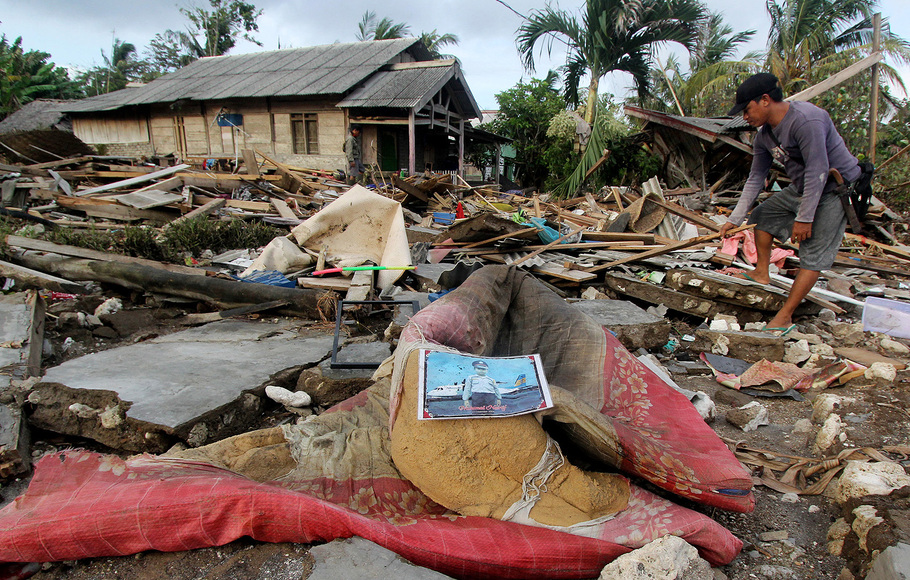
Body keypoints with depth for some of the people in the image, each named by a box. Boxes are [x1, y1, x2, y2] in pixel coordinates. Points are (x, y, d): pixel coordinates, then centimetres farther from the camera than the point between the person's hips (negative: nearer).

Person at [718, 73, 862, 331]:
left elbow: (818, 171, -29)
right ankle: (762, 273, 25)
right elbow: (755, 178, 6)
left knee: (813, 254, -11)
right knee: (762, 215, 17)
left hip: (837, 191, -9)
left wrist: (804, 217, -27)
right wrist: (734, 219, 5)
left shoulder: (806, 121, -28)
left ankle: (784, 318, -12)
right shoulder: (764, 135, 0)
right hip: (801, 188, 9)